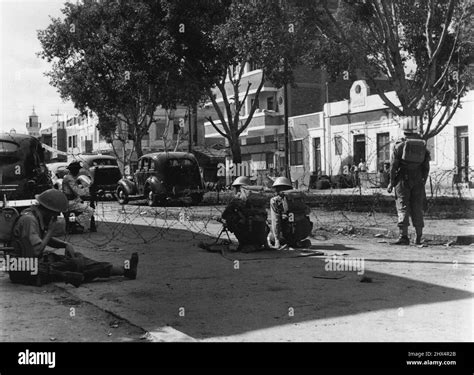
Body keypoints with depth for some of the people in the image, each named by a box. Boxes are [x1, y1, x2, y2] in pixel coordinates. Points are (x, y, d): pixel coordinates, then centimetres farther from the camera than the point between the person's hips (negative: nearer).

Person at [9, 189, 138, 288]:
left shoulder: (36, 215, 7)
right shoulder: (28, 220, -24)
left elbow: (46, 239, 19)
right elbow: (35, 251, -29)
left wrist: (66, 245, 1)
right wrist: (51, 231, -19)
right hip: (25, 272, -10)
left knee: (76, 257, 6)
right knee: (75, 264, -10)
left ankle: (124, 270, 7)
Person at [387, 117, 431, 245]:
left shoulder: (399, 145, -5)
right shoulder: (423, 145, 8)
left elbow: (393, 165, -7)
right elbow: (426, 167, 8)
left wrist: (391, 183, -1)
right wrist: (423, 182, 16)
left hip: (403, 179, -4)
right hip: (418, 181, 4)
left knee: (403, 207, -4)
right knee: (417, 209, 10)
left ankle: (403, 236, -12)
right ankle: (419, 238, 14)